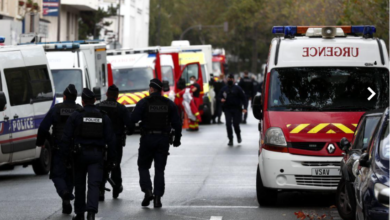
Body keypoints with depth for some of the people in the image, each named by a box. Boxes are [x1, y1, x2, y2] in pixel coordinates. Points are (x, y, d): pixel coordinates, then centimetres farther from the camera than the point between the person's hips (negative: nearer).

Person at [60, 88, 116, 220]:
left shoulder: (76, 116, -1)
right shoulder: (103, 117, 7)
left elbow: (66, 137, -5)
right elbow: (110, 140, 6)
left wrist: (65, 155, 0)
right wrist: (111, 160, 10)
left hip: (80, 154, -1)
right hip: (97, 155, 1)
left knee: (79, 184, 13)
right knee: (94, 184, -6)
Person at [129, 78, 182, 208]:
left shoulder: (144, 103, -6)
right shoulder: (169, 104, 4)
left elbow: (133, 119, -12)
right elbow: (177, 123, 5)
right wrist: (177, 138, 15)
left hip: (147, 139, -3)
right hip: (163, 139, 3)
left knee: (143, 166, 11)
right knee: (159, 169, 6)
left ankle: (147, 191, -8)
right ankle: (158, 197, 0)